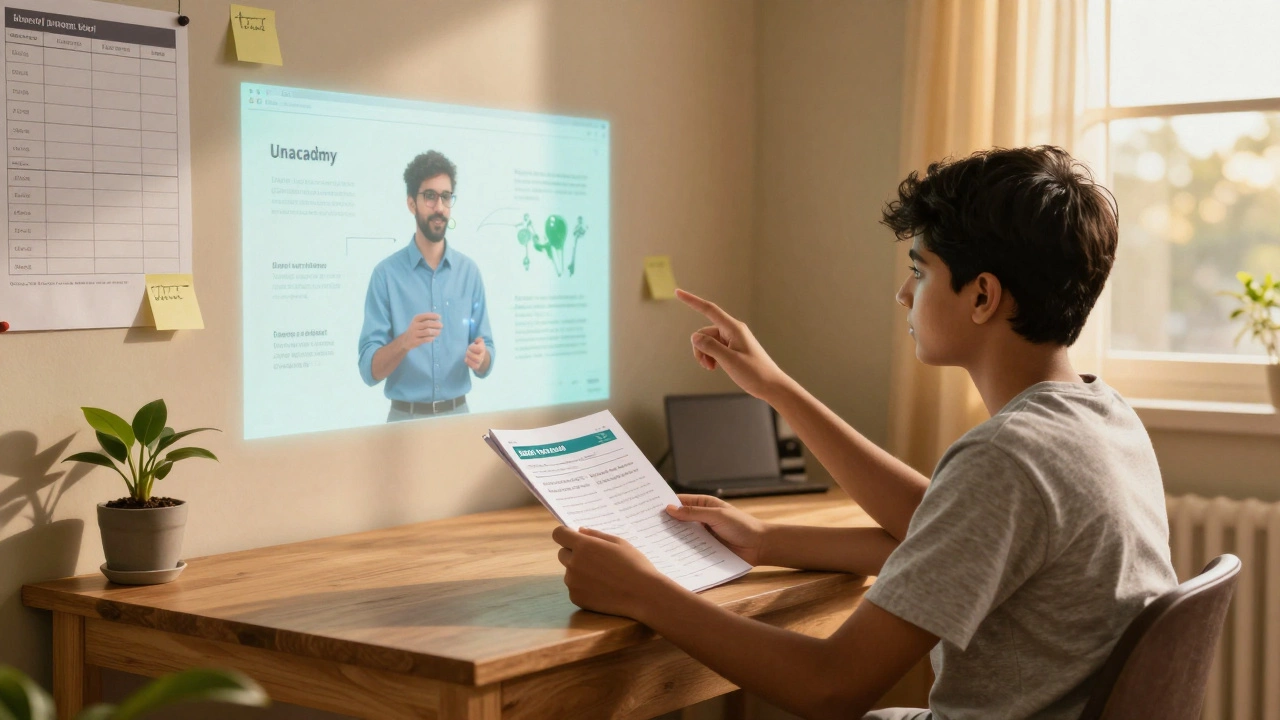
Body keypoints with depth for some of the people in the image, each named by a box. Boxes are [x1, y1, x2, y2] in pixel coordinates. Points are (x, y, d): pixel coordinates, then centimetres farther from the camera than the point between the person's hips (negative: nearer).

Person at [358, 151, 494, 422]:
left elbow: (485, 366, 4)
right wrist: (405, 341, -28)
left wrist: (480, 357, -18)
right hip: (406, 417, -3)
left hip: (457, 414, 3)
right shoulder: (386, 274, -6)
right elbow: (370, 370, -11)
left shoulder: (469, 271, 3)